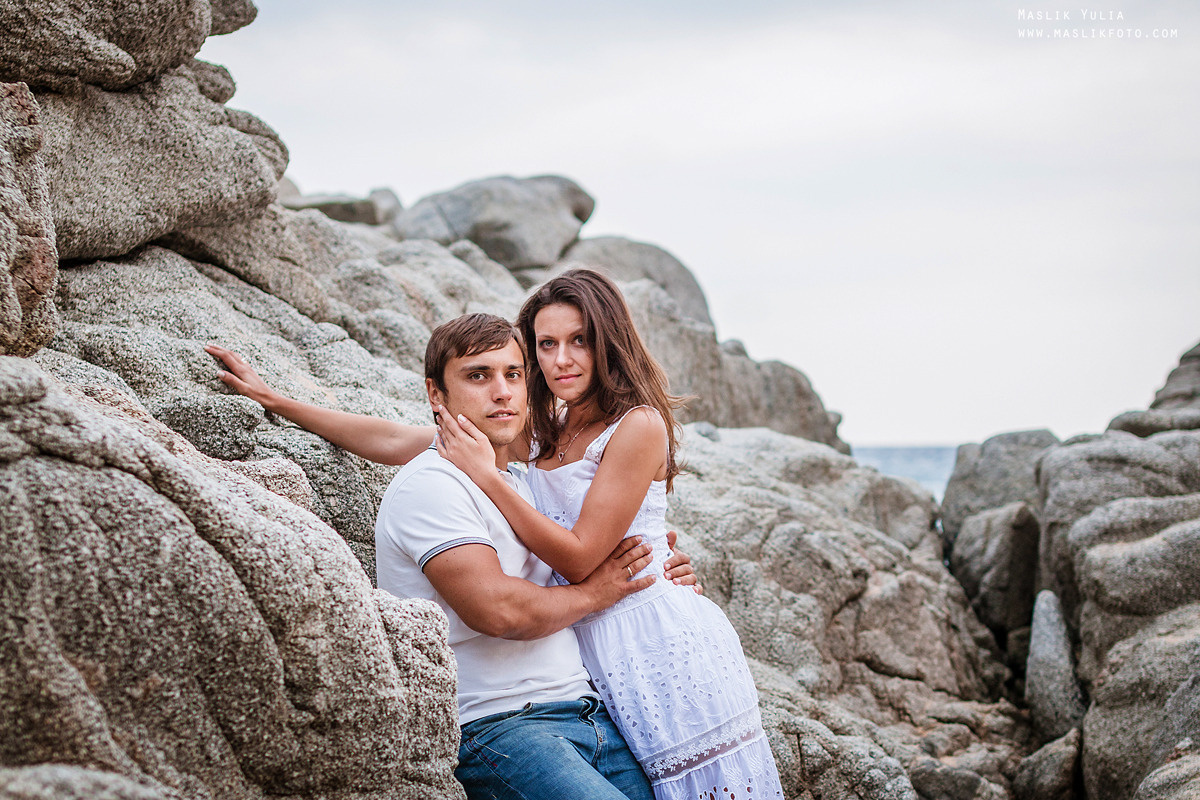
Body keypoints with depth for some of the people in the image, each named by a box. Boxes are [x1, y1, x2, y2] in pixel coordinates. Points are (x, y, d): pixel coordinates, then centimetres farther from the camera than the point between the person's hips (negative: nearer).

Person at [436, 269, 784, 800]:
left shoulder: (639, 426, -13)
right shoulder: (544, 431, 9)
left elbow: (579, 558, -16)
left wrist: (486, 476, -17)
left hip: (662, 640, -7)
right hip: (592, 648, 7)